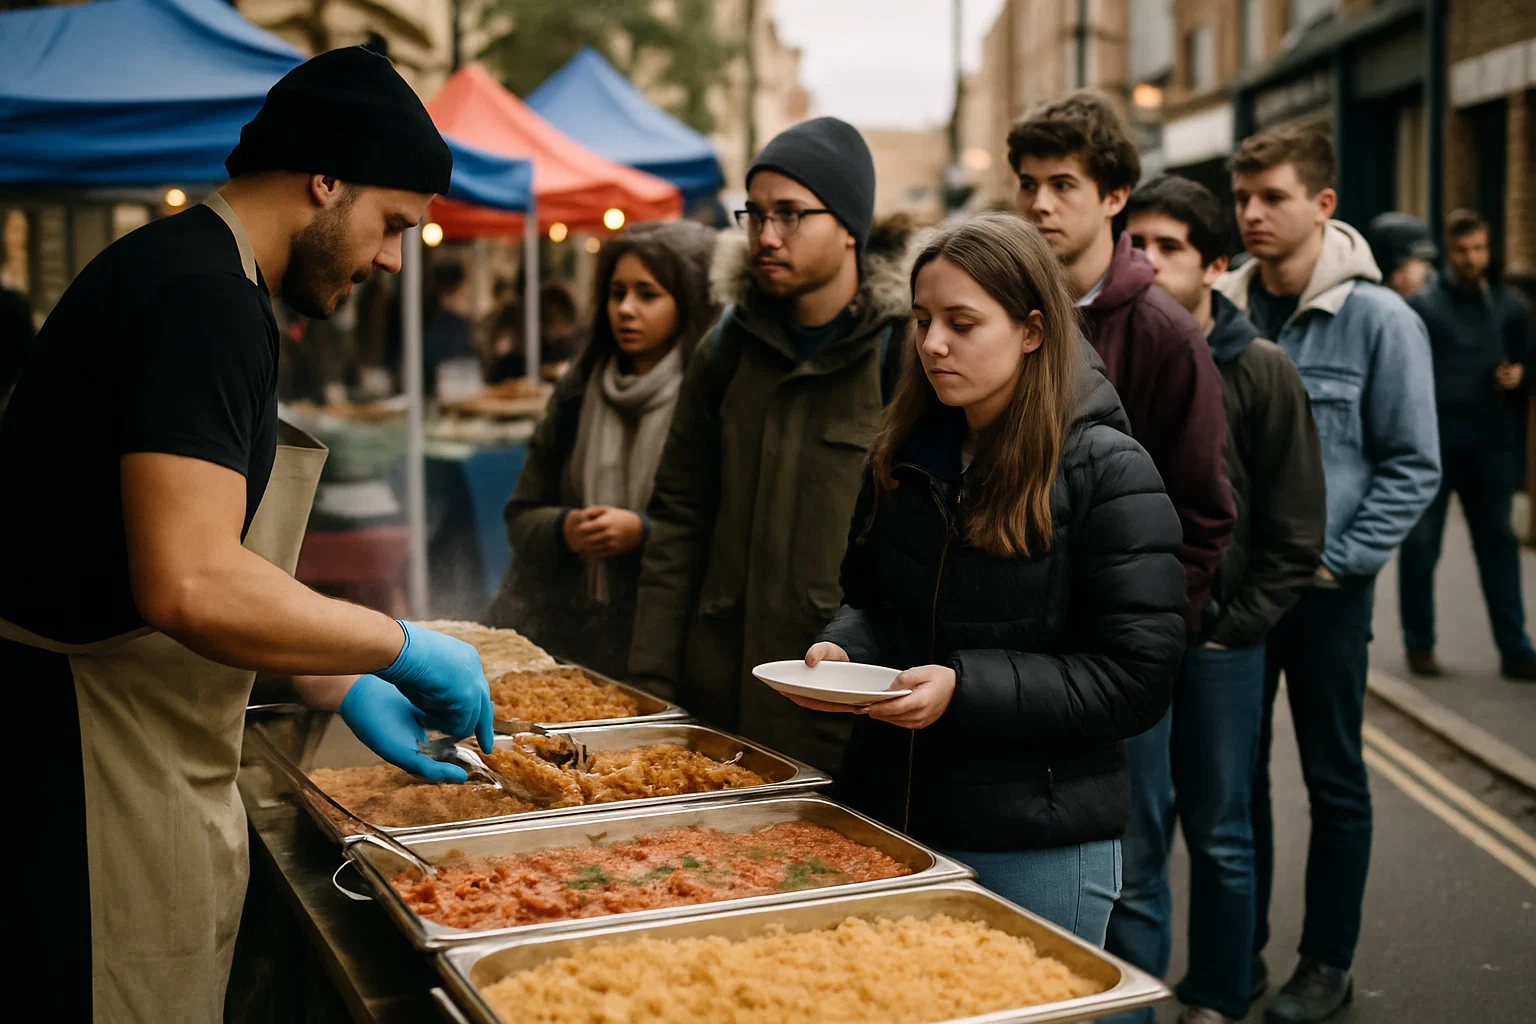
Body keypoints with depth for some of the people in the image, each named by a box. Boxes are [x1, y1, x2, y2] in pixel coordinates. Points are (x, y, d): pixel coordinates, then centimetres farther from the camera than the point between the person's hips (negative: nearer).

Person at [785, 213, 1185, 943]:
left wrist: (965, 689, -23)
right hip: (888, 820, 6)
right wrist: (843, 649, -5)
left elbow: (1135, 679, -16)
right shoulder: (903, 454, 6)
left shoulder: (1107, 473, -12)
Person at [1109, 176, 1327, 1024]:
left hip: (1221, 641, 0)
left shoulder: (1262, 372, -4)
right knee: (1132, 848, 3)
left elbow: (1295, 535, -1)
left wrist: (1231, 627, -5)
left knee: (1221, 840, 13)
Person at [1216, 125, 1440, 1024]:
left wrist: (1339, 559, -12)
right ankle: (1239, 950, 28)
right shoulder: (1222, 311, 0)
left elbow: (1413, 465, -6)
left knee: (1334, 780, 10)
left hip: (1327, 588, -3)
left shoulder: (1379, 319, -9)